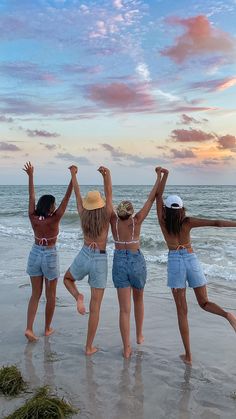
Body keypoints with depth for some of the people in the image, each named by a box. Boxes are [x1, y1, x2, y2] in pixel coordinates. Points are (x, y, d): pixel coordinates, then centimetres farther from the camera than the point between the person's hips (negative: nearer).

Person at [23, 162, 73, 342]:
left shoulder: (33, 218, -8)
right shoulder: (54, 219, -17)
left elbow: (31, 196, -3)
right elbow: (67, 198, -20)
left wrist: (31, 175, 2)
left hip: (35, 254, 4)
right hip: (50, 256, -4)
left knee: (35, 294, 12)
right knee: (50, 295, 12)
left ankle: (29, 328, 2)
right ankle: (48, 328, 24)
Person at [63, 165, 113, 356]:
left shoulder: (84, 215, 1)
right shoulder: (106, 216, -5)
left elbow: (77, 195, 11)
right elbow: (109, 194, -10)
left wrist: (73, 175, 19)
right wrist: (107, 176, -23)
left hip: (84, 256, 1)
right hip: (100, 260, -1)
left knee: (67, 278, 35)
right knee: (95, 306, 5)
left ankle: (78, 296, 3)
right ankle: (89, 347, 11)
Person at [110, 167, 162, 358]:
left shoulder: (113, 220, -7)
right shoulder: (136, 221, -10)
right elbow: (151, 198, -7)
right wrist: (159, 176, -2)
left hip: (119, 262, 1)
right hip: (137, 261, -1)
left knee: (124, 308, 2)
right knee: (138, 300, 25)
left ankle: (127, 348, 3)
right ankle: (139, 335, 36)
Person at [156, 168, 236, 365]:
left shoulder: (163, 222, -3)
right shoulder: (188, 222, -4)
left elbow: (158, 197, -2)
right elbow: (215, 223, -11)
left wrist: (164, 176, -7)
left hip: (175, 263, 0)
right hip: (191, 260, 1)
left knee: (182, 310, 5)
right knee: (204, 302, 16)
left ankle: (188, 355, 7)